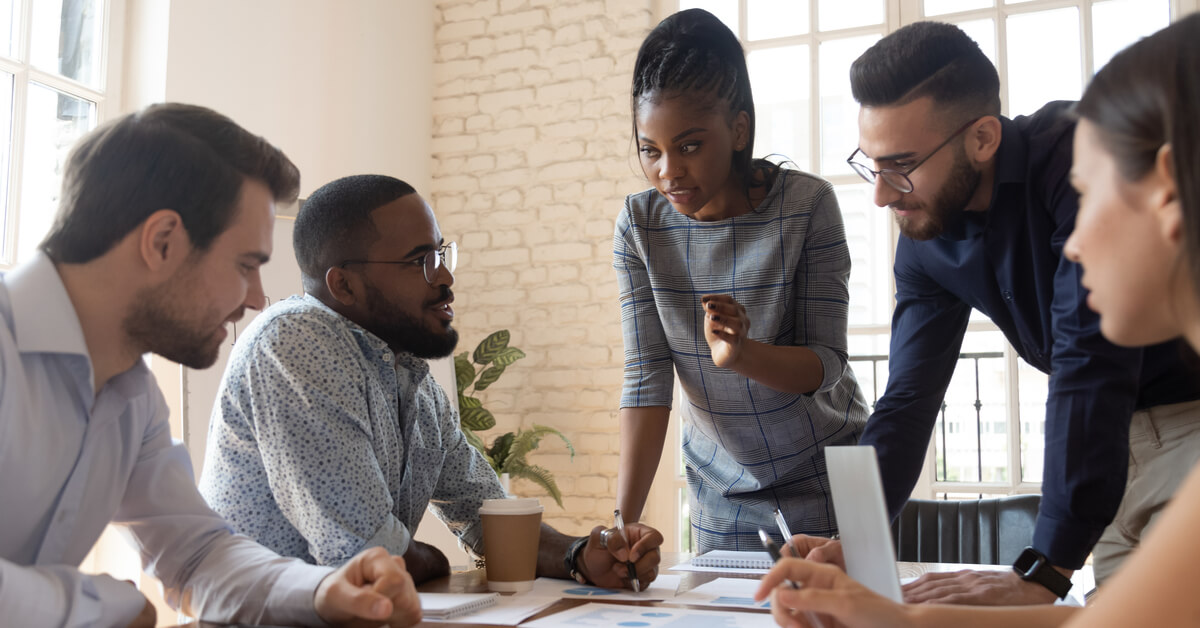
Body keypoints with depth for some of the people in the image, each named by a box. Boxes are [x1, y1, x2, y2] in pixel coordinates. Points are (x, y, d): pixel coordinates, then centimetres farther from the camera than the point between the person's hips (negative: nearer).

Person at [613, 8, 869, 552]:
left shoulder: (807, 204, -18)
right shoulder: (640, 225, -12)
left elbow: (826, 364, -17)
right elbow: (646, 377, -14)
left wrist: (741, 354, -38)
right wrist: (623, 520, -22)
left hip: (823, 472, -2)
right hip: (718, 481, 2)